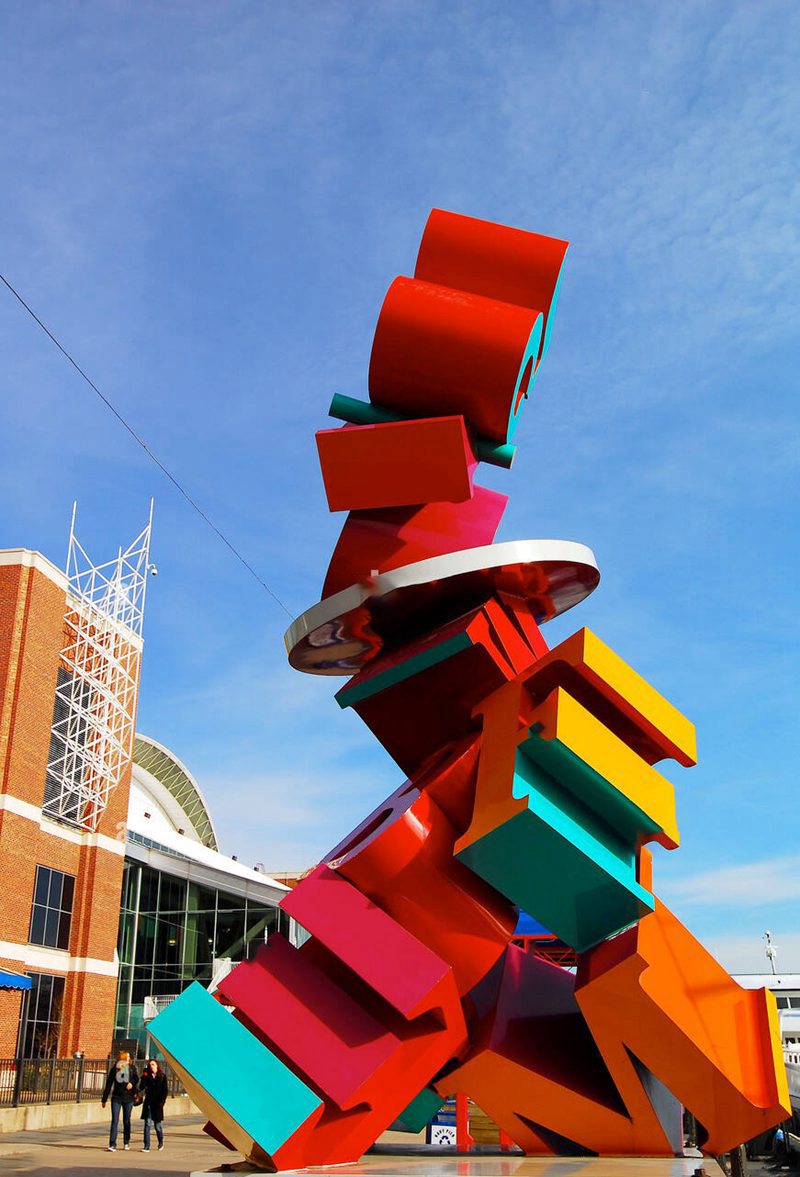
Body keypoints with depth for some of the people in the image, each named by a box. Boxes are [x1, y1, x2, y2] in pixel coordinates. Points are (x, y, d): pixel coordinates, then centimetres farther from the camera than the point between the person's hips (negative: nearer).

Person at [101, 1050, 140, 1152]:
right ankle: (112, 1145, -7)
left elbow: (137, 1078, -4)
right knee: (114, 1121, -7)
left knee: (126, 1121, 9)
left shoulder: (132, 1068, 3)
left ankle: (126, 1142, 25)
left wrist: (132, 1083, -27)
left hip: (128, 1098, 0)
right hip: (116, 1098, 0)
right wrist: (104, 1099, 5)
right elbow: (108, 1084, 5)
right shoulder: (114, 1068, 2)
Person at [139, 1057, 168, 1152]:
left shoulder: (162, 1077, 3)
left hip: (157, 1104, -1)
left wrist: (161, 1102, -10)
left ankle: (161, 1142, 29)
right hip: (148, 1103, 1)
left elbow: (164, 1091, 1)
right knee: (147, 1124, -5)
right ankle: (146, 1146, 0)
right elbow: (141, 1088, -6)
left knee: (158, 1125, 5)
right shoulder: (147, 1076, 7)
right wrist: (144, 1076, -13)